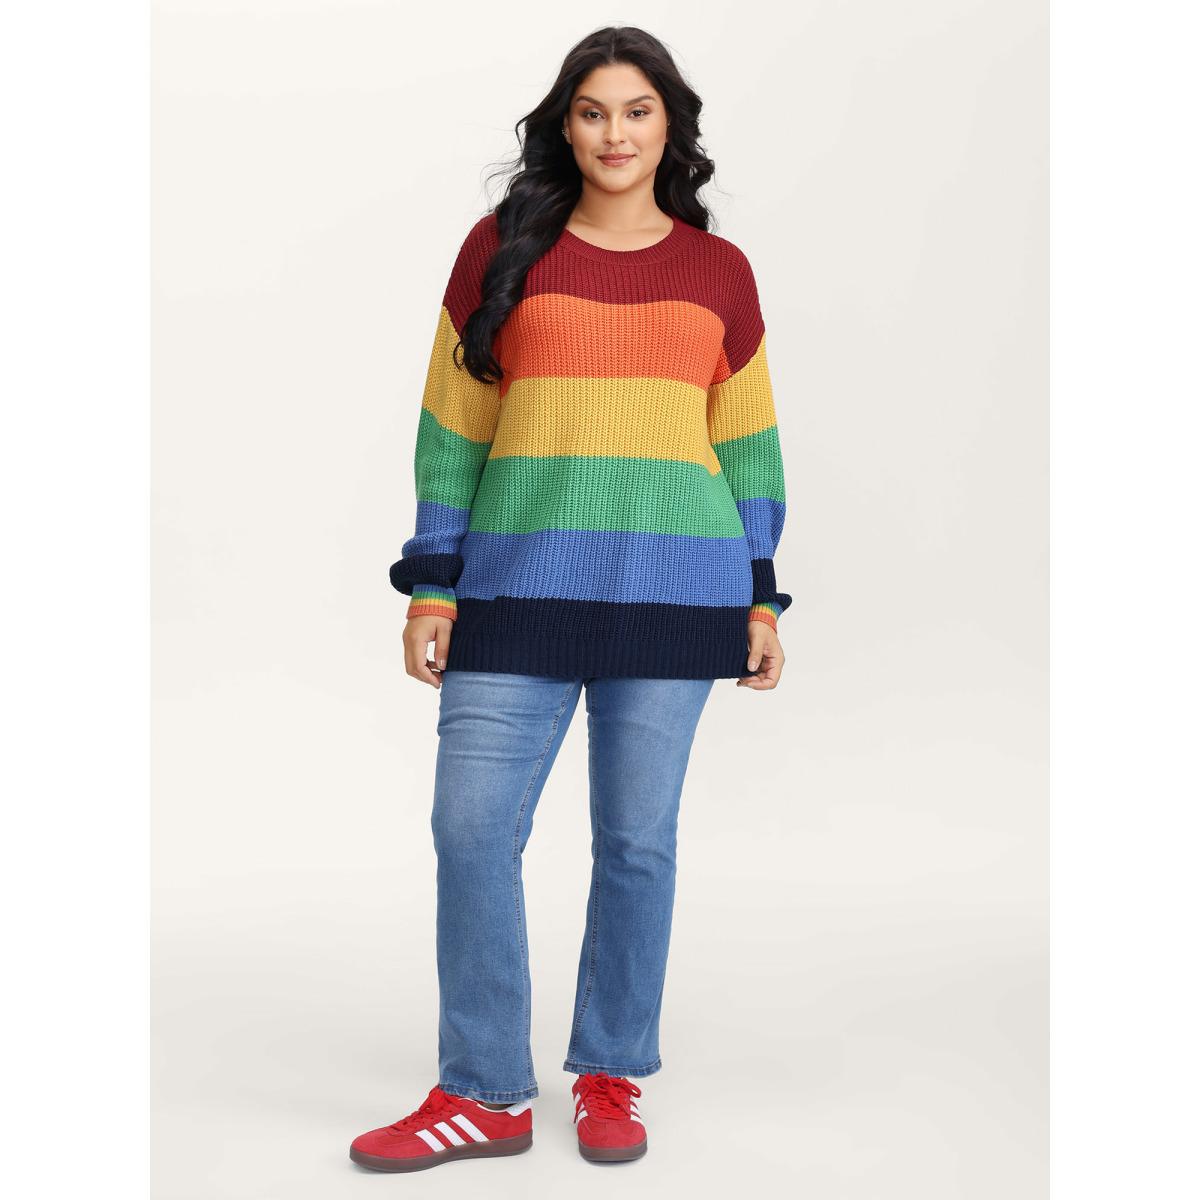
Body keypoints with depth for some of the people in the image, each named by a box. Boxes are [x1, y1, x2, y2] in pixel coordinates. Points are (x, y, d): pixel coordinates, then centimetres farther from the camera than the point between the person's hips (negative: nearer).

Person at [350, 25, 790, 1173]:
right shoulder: (501, 249, 7)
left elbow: (747, 443, 12)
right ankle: (483, 1095, 10)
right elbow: (452, 425, 7)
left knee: (637, 838, 4)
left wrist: (761, 599, 8)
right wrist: (433, 584, 2)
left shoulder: (720, 271, 10)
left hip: (673, 591, 0)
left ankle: (610, 1078, 21)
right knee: (472, 828, -4)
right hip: (522, 583, 0)